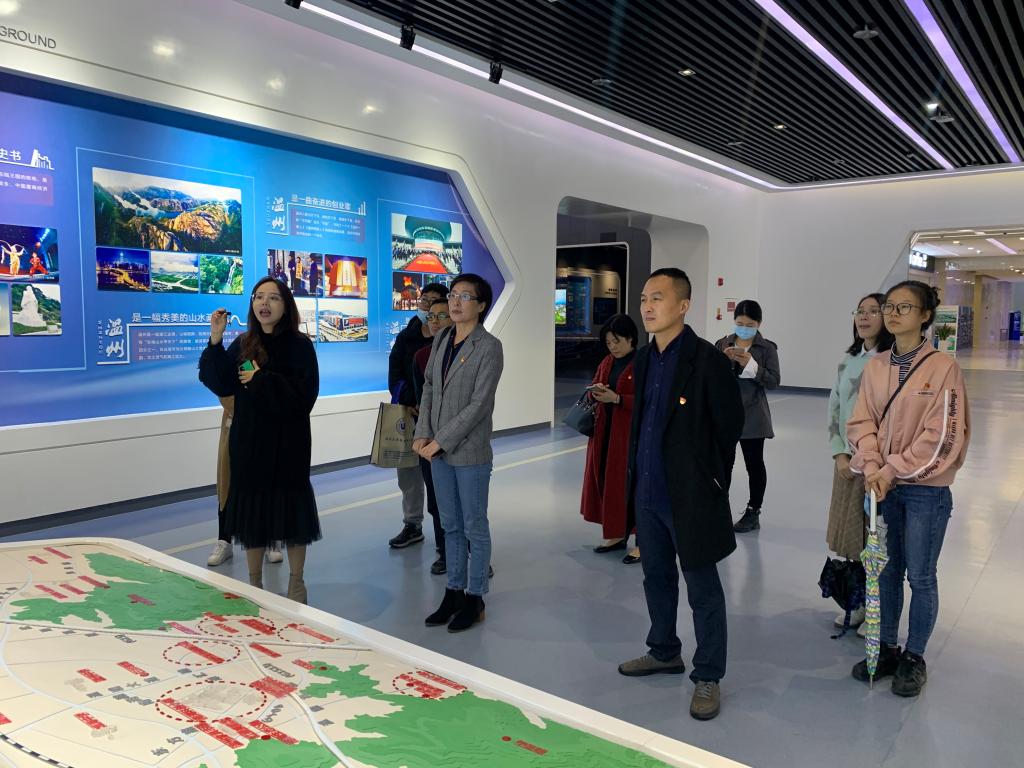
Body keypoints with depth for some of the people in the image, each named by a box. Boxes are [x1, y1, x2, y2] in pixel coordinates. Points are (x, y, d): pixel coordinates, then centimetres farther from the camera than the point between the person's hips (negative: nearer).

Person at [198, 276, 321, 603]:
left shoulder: (299, 345, -6)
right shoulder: (242, 345, 6)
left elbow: (304, 393, -15)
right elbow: (222, 385, -6)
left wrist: (260, 380, -15)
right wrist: (215, 342, -15)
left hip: (287, 442, -3)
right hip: (249, 441, 4)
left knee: (290, 507, 5)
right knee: (252, 507, 10)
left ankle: (296, 583, 21)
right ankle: (254, 582, 26)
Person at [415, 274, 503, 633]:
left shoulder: (489, 347, -11)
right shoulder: (441, 340, 9)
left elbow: (478, 404, -16)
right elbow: (428, 387, 12)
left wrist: (441, 442, -16)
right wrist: (422, 434, -1)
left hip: (470, 451, -6)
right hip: (437, 449, 6)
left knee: (474, 527, 6)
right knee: (451, 526, 15)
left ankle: (474, 597, 20)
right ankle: (454, 592, 27)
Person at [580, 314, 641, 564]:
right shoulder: (607, 363, 14)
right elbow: (594, 388, 18)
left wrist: (616, 398, -22)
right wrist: (596, 391, -5)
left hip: (632, 434, -7)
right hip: (605, 432, 7)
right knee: (607, 482, 10)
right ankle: (617, 535, 23)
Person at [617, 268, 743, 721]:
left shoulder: (707, 362, -14)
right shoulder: (644, 359, 9)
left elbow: (730, 426, -10)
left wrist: (711, 484, -3)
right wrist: (636, 473, 12)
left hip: (690, 496, -7)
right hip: (648, 492, 8)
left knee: (702, 590, 6)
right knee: (657, 577, 21)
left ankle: (708, 677, 21)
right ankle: (664, 652, 40)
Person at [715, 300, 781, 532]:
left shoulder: (767, 348, -2)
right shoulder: (723, 344, 5)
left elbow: (774, 381, -9)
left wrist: (751, 364, -20)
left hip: (751, 415, -2)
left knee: (754, 463, 7)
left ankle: (753, 512, 19)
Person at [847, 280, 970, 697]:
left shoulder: (943, 366, -11)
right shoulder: (875, 366, 3)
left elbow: (942, 436, -14)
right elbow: (861, 422, 2)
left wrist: (893, 469, -15)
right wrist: (872, 466, -13)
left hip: (926, 488, -4)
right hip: (882, 485, 5)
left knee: (920, 576, 7)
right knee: (886, 570, 15)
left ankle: (914, 658, 25)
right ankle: (886, 649, 30)